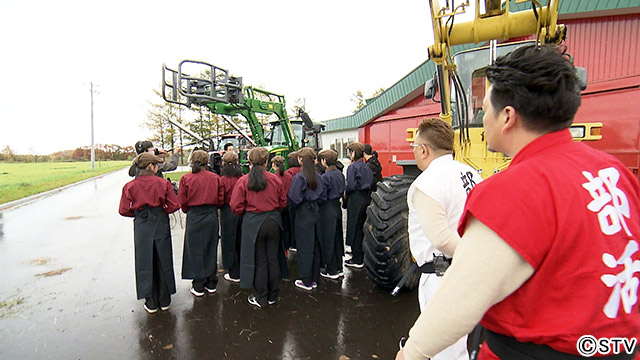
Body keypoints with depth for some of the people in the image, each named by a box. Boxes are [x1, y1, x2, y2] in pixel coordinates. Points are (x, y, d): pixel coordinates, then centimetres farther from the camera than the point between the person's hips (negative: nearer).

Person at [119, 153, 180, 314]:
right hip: (161, 224, 0)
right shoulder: (163, 183, -7)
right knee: (163, 261, 12)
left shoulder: (130, 186, -3)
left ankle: (151, 303, 18)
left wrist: (139, 214, 14)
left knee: (144, 262, 11)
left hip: (141, 226, 1)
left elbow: (124, 210, -2)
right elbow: (174, 205, -9)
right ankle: (164, 301, 22)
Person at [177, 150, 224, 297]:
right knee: (210, 249, 14)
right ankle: (211, 283, 24)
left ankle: (198, 286, 17)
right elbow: (221, 200, 0)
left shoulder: (186, 178, -8)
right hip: (211, 216, 3)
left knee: (195, 250, 9)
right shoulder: (215, 178, -3)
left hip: (194, 217, -2)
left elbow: (182, 202, -4)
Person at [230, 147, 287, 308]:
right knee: (273, 260, 14)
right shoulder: (275, 179, -5)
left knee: (259, 262, 10)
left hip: (253, 223, -2)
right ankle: (272, 296, 28)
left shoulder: (243, 181, -10)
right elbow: (283, 202, 4)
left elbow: (236, 206, -9)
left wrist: (246, 215, 10)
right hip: (273, 222, 2)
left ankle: (261, 298, 22)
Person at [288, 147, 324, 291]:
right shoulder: (317, 176, 4)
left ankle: (306, 281, 13)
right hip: (315, 211, 7)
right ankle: (314, 278, 25)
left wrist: (295, 208, -1)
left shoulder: (299, 177, -16)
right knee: (315, 246, 13)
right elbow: (321, 194, 10)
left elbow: (294, 198, -19)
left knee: (304, 247, 3)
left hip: (303, 214, -6)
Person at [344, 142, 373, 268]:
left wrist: (345, 192, -1)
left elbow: (350, 185, -20)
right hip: (366, 198, 8)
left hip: (356, 200, -8)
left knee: (355, 229, 1)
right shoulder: (366, 166, 10)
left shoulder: (352, 167, -13)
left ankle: (357, 260, 8)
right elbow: (371, 183, 12)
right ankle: (363, 255, 28)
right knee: (363, 228, 17)